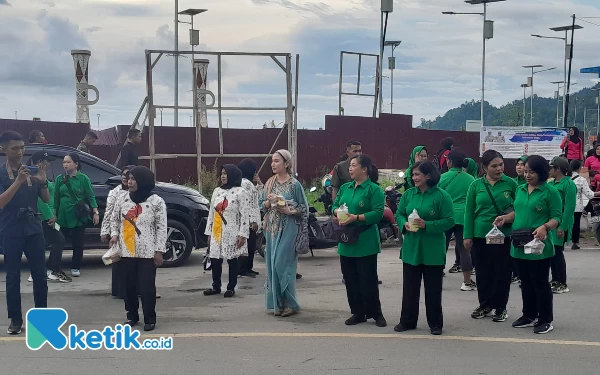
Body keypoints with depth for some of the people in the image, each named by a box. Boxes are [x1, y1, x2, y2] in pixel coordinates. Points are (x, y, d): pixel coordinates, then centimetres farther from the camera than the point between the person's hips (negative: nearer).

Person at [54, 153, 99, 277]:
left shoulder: (83, 178, -1)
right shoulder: (60, 178, 7)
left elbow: (90, 196, -1)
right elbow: (56, 197, 9)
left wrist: (95, 212, -7)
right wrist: (54, 214, 6)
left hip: (79, 216, -2)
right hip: (64, 216, 2)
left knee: (78, 243, 2)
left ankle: (76, 267, 13)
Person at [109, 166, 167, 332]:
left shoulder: (156, 201, -4)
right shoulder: (123, 200, 7)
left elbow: (162, 228, -4)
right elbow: (114, 220, 18)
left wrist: (159, 250, -8)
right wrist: (114, 234, -1)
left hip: (147, 253, -4)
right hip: (127, 251, 4)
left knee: (147, 286, -4)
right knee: (129, 286, 10)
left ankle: (150, 319, 7)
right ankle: (132, 315, 24)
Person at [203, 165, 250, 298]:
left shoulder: (240, 192, -7)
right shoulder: (217, 191, 12)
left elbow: (245, 215, -11)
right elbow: (211, 213, 14)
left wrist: (242, 234, -15)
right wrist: (209, 232, 11)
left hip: (232, 233, -5)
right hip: (217, 232, 6)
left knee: (233, 260, 2)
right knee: (215, 259, 6)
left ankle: (231, 288, 13)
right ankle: (216, 286, 19)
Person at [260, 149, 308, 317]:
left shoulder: (294, 184, -6)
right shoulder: (269, 183, 8)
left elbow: (304, 208, -2)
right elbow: (261, 204, 10)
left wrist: (289, 210, -17)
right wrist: (269, 202, -10)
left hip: (288, 228, -5)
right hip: (272, 229, 5)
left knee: (282, 264, -9)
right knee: (272, 265, 5)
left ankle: (290, 303, 2)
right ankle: (277, 303, 14)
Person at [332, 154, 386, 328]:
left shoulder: (374, 189, -9)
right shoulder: (345, 188, 12)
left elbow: (378, 213, -17)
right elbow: (335, 206, 16)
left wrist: (356, 218, -23)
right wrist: (338, 212, -7)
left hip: (365, 242, -7)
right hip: (346, 241, 7)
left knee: (368, 279, -1)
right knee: (350, 279, 10)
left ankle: (376, 313, 12)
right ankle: (357, 313, 21)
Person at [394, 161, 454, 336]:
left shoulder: (442, 196, -10)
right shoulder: (408, 194, 5)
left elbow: (449, 221, -12)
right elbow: (399, 214, 10)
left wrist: (427, 225, -21)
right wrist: (404, 223, -12)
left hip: (433, 252, -4)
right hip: (411, 249, 4)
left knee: (433, 288, 6)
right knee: (409, 287, 10)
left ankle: (435, 323, 18)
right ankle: (407, 321, 21)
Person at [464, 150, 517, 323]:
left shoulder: (510, 183, -1)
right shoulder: (476, 185, 2)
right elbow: (469, 211, 3)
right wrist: (468, 236, -2)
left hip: (504, 235, -1)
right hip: (480, 235, 1)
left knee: (502, 272, 4)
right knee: (483, 272, 10)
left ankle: (500, 307, 17)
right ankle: (485, 305, 25)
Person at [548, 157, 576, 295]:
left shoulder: (568, 184, -12)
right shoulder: (551, 184, 12)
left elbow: (569, 208, -17)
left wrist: (563, 227, -21)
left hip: (559, 224, -8)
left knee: (557, 252, -6)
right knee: (551, 251, 11)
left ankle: (562, 284, 2)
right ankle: (555, 280, 21)